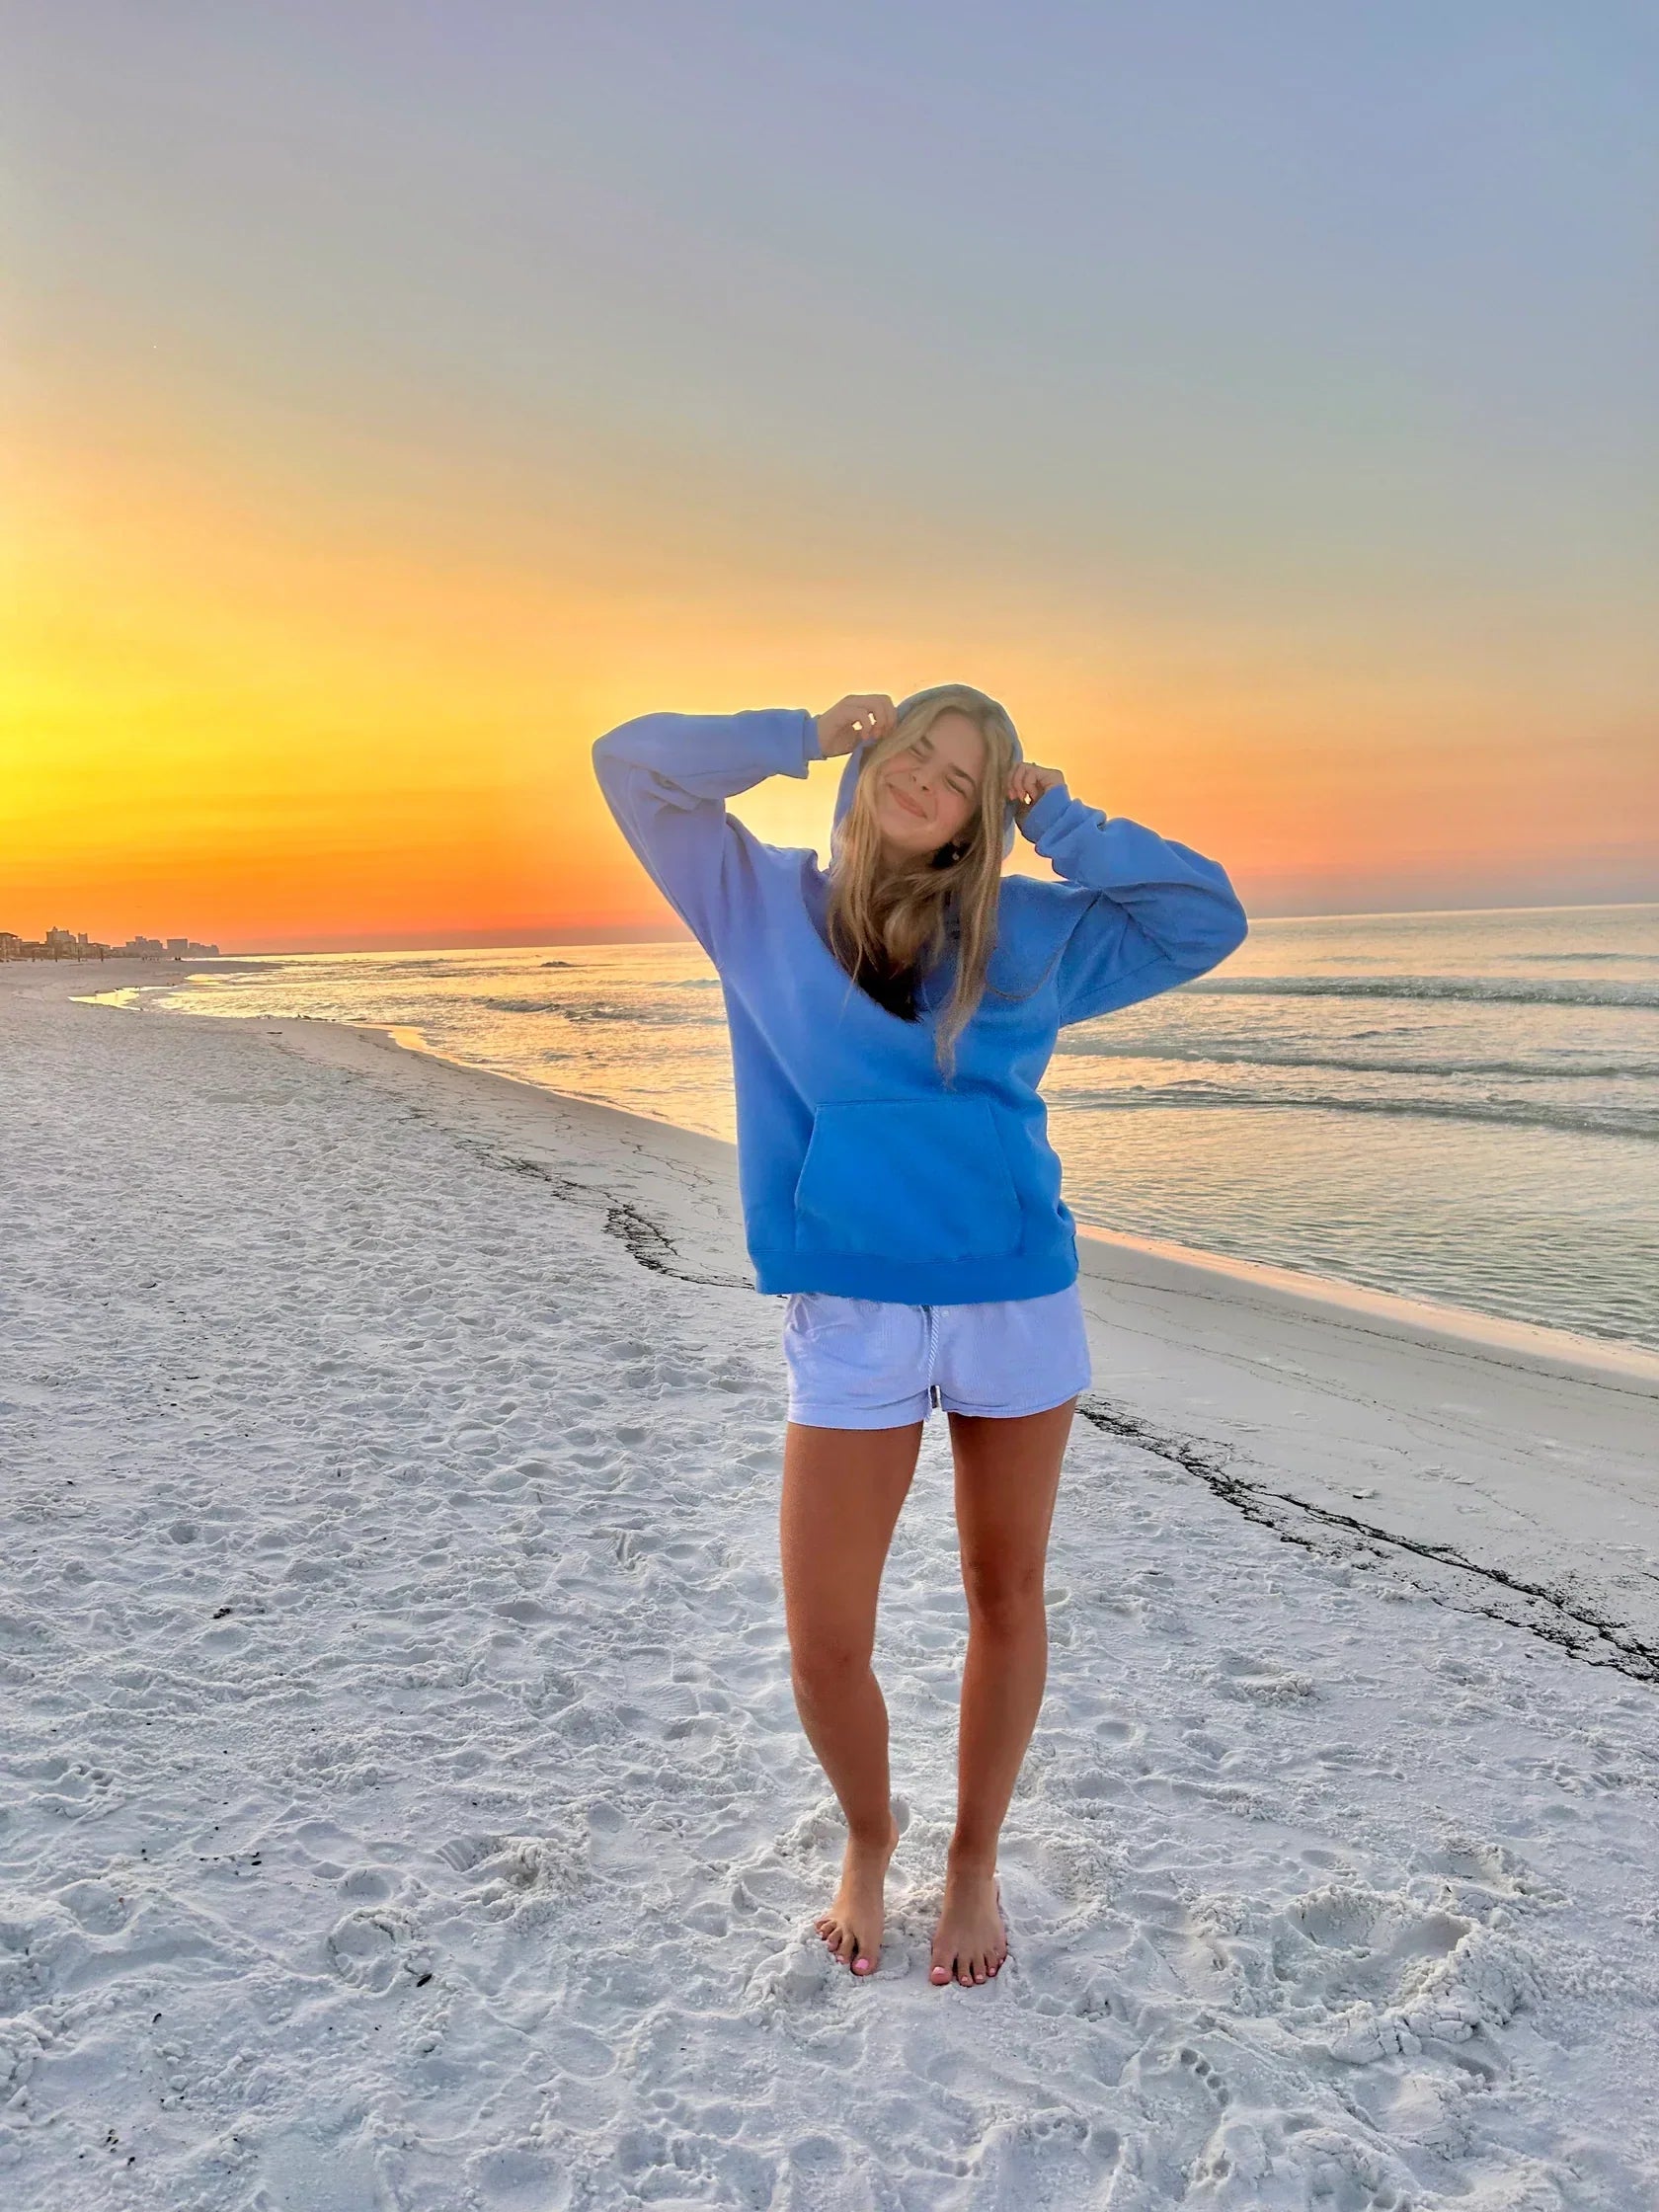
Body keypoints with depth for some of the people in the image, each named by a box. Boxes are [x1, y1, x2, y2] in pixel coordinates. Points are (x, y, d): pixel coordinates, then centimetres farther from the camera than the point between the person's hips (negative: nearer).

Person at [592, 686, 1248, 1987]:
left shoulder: (1028, 931, 6)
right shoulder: (767, 902, 5)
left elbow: (1209, 920, 6)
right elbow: (631, 763, 2)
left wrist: (1062, 825, 0)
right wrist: (799, 740, -1)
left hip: (1018, 1302, 2)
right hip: (851, 1319, -1)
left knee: (1007, 1598, 14)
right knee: (824, 1645, 0)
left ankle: (976, 1859, 38)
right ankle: (868, 1842, 33)